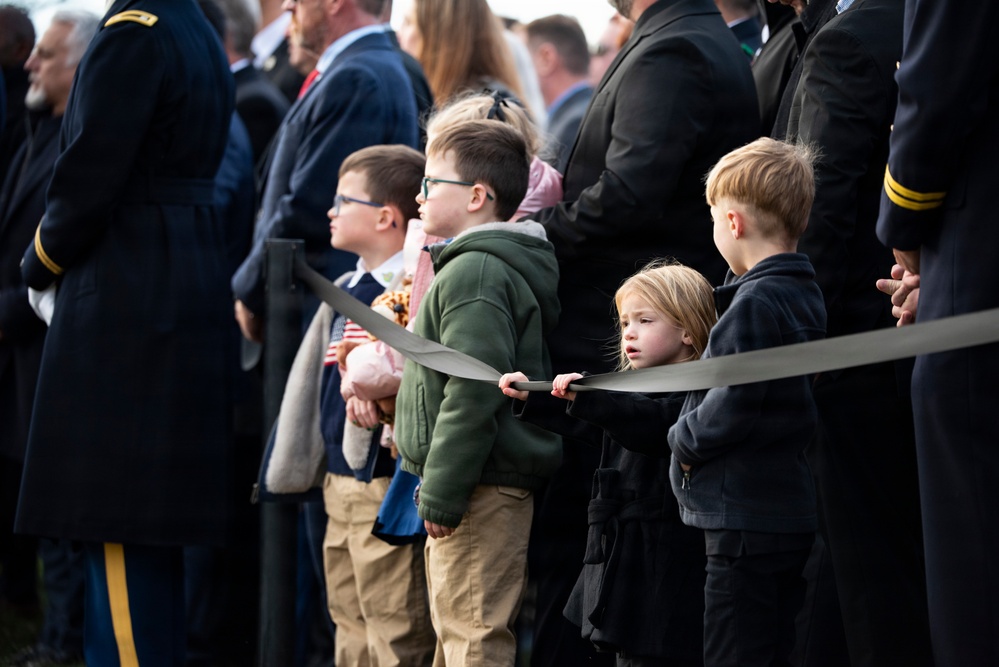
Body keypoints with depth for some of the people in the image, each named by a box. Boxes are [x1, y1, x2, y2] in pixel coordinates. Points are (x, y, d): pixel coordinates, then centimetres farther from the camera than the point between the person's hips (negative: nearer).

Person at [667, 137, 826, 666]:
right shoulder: (804, 295, 13)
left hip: (746, 518, -10)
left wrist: (684, 439, -4)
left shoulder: (754, 302, -15)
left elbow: (733, 407, -20)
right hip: (791, 513, 10)